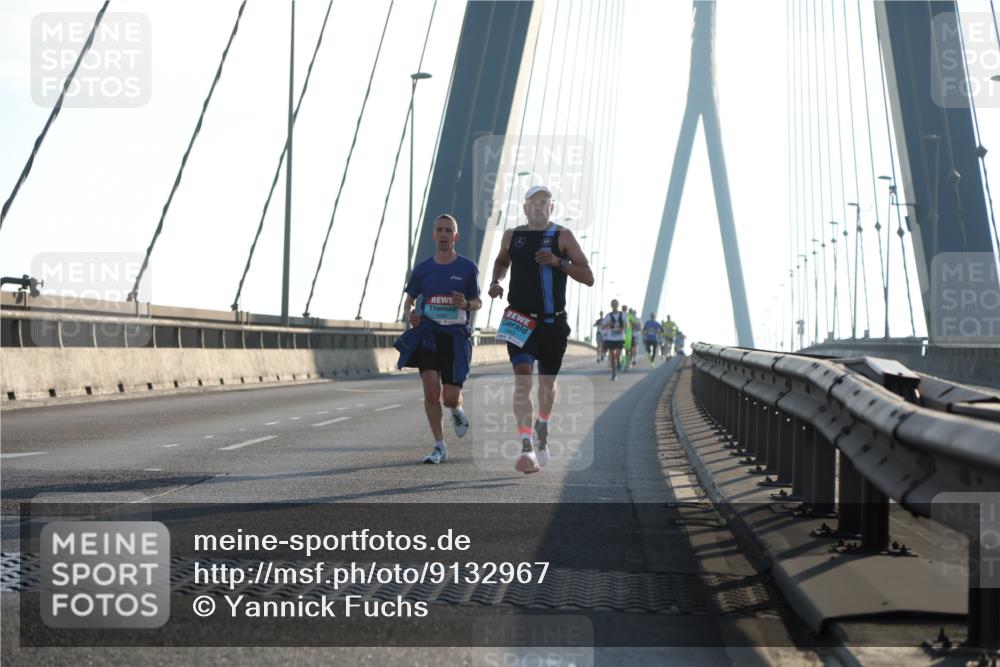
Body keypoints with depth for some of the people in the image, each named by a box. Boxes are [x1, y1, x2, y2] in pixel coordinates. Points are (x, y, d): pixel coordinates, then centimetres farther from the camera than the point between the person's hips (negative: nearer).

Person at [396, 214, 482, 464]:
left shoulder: (468, 268, 1)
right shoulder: (422, 269, 6)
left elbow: (478, 302, 9)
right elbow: (409, 300, 14)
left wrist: (466, 304, -14)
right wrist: (409, 316, -8)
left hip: (456, 337, -1)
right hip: (428, 334, 1)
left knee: (451, 398, -4)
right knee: (431, 391, -13)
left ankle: (457, 410, 36)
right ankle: (439, 447, -1)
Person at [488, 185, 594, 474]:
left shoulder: (562, 236, -2)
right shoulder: (511, 236, 6)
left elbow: (588, 278, -6)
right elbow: (502, 260, 29)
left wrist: (559, 262, -20)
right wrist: (496, 281, 8)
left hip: (553, 323, 0)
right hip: (520, 322, 0)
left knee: (547, 382, 14)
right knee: (522, 378, -19)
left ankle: (542, 432, 44)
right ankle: (526, 448, -27)